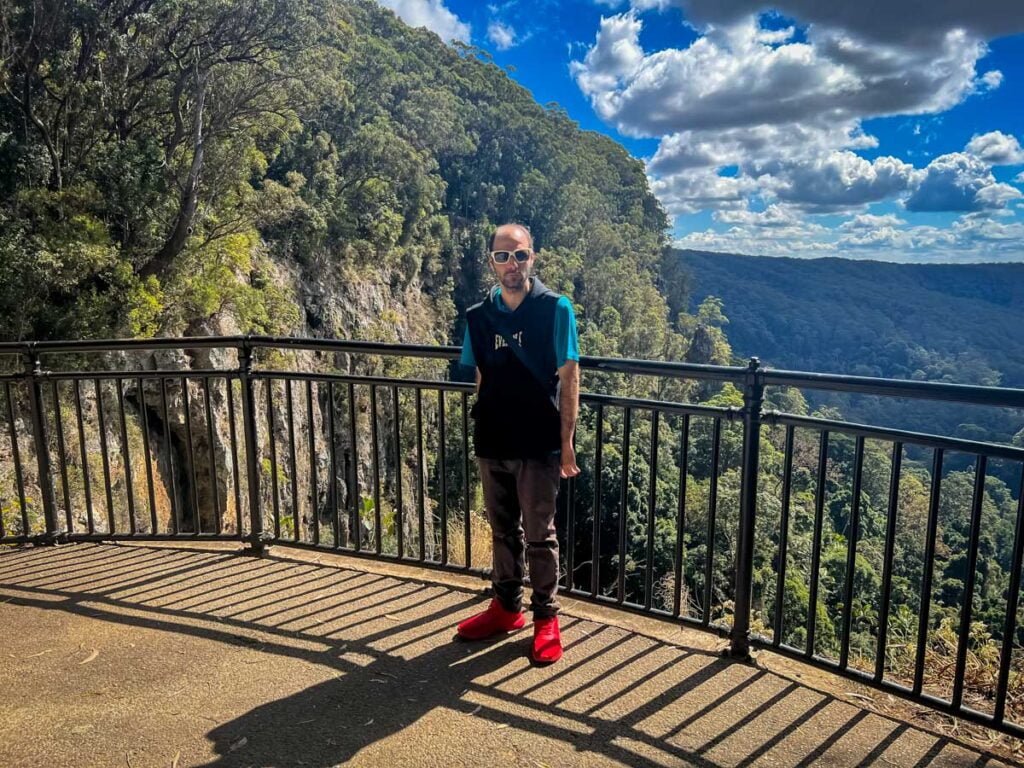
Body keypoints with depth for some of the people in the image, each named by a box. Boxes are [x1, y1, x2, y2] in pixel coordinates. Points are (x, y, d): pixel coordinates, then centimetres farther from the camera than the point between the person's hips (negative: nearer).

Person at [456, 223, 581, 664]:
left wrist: (566, 441, -10)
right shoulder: (478, 316, 4)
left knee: (539, 535, 7)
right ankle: (506, 607, 33)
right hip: (492, 444, 4)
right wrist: (481, 429, 9)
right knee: (503, 530, 17)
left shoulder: (555, 309, -7)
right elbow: (481, 379, 11)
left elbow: (568, 378, -7)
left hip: (538, 445, -4)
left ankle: (546, 618, 23)